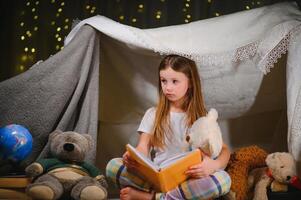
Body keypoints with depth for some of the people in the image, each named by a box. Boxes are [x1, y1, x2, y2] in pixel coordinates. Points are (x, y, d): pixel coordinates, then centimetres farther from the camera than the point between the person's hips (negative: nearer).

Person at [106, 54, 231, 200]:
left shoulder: (201, 117, 7)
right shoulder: (153, 114, 11)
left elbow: (224, 149, 0)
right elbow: (142, 149, 3)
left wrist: (214, 165, -25)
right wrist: (132, 158, -23)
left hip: (189, 179, 0)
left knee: (223, 180, -32)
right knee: (113, 166, -22)